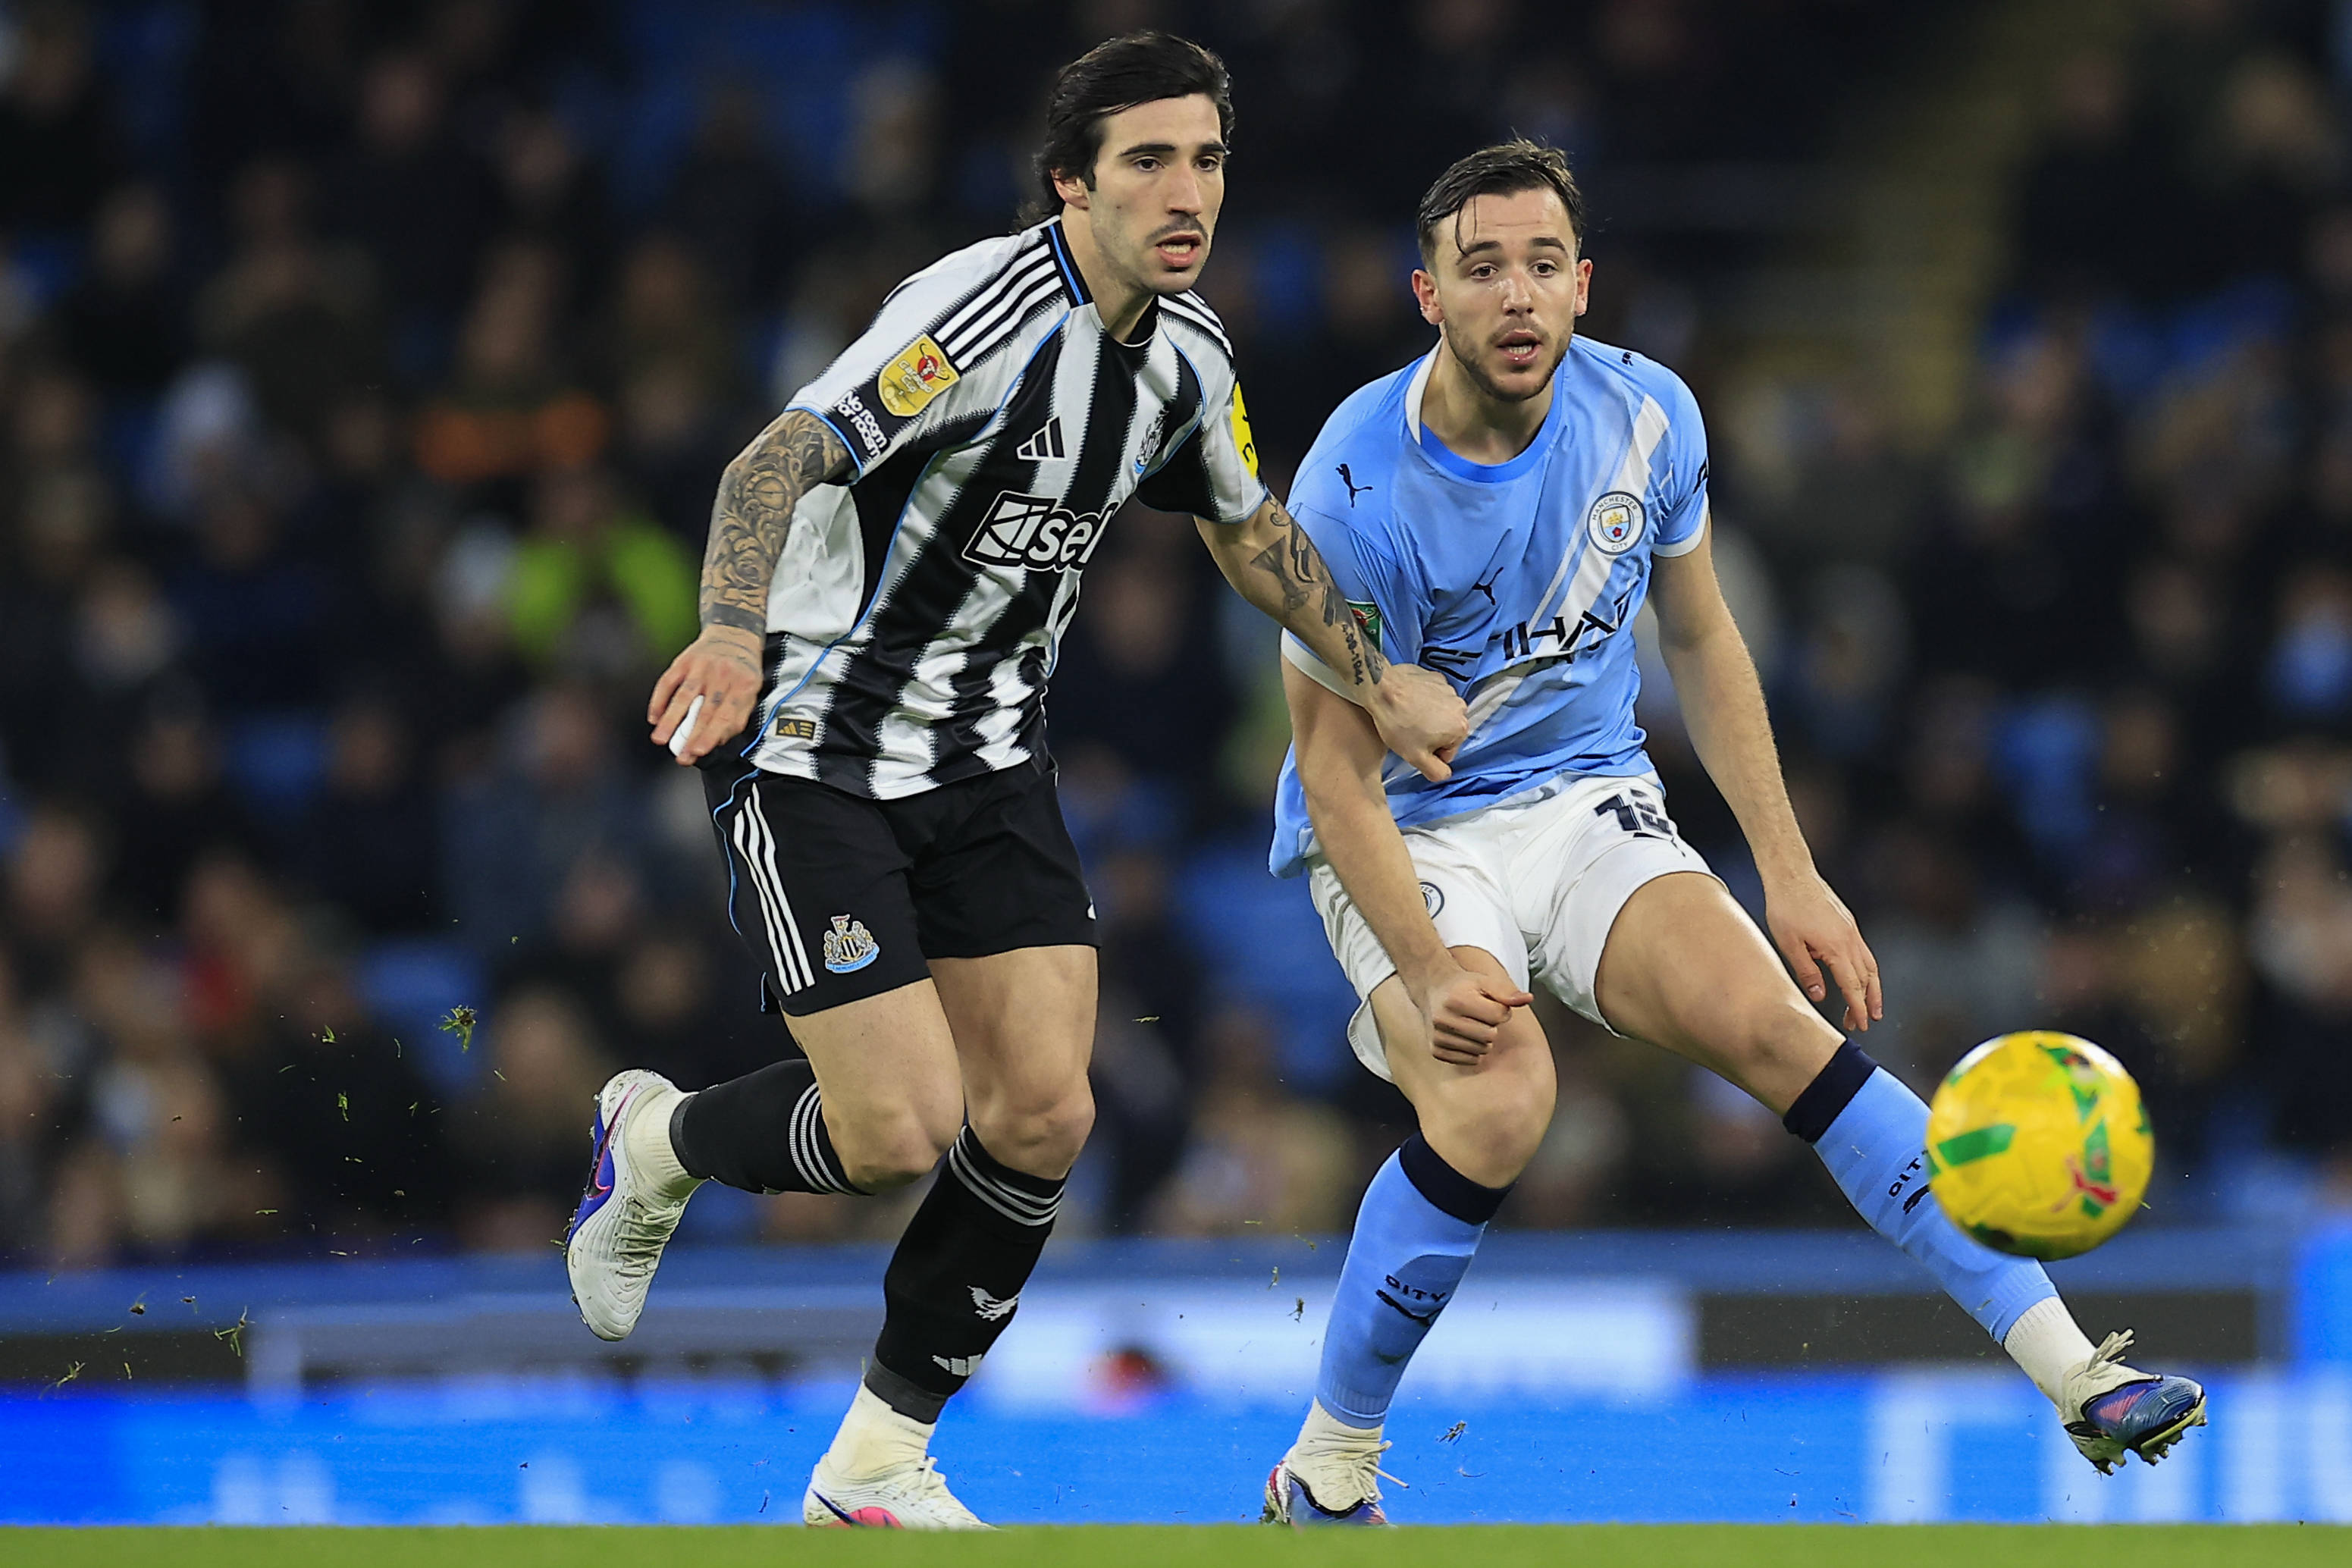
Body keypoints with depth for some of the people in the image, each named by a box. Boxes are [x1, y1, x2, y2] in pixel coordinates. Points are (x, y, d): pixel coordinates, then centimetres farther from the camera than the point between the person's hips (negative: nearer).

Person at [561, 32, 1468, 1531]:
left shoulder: (1187, 349, 3)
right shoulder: (993, 310, -23)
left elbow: (1251, 528, 24)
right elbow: (781, 459, -34)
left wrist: (1381, 679, 25)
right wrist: (736, 632, -51)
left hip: (988, 758, 7)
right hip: (818, 748, -7)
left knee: (1041, 1115, -4)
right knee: (901, 1129, -14)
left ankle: (880, 1461, 12)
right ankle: (655, 1145, 19)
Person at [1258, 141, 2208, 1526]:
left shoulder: (1646, 418, -7)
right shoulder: (1358, 489, -21)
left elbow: (1702, 643, 9)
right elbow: (1339, 770, -16)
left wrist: (1791, 875, 5)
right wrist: (1431, 969, -28)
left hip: (1590, 802, 4)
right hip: (1406, 838, -4)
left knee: (1776, 1025, -20)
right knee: (1495, 1106, -30)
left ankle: (2071, 1367, -23)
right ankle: (1325, 1475, -13)